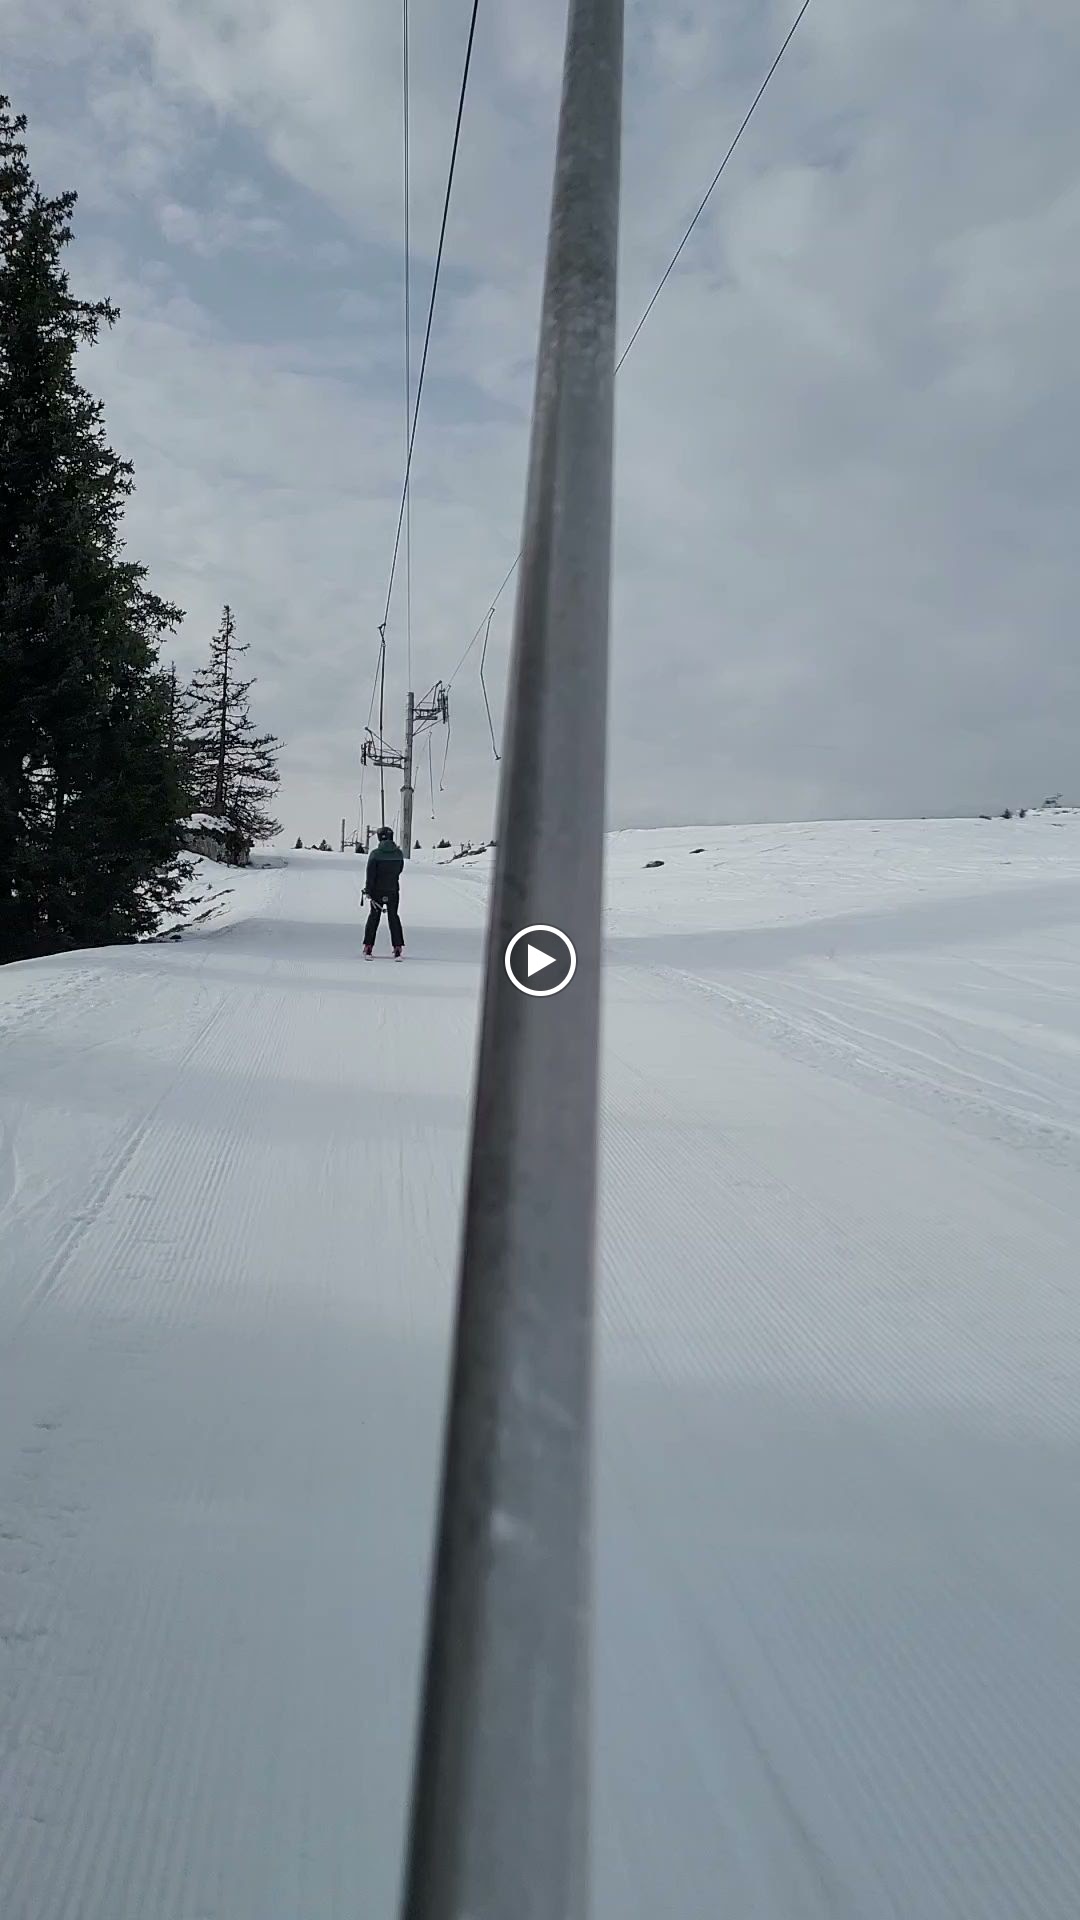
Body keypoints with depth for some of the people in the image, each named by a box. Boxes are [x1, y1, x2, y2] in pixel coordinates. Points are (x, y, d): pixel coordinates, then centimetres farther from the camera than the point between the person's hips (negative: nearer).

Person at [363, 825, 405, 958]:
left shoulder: (375, 853, -12)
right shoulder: (399, 853, -4)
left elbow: (370, 874, -12)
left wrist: (368, 890, -6)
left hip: (377, 891, -1)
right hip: (393, 891, 1)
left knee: (373, 917, 10)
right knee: (393, 918, 10)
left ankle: (368, 948, 8)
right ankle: (398, 949, 4)